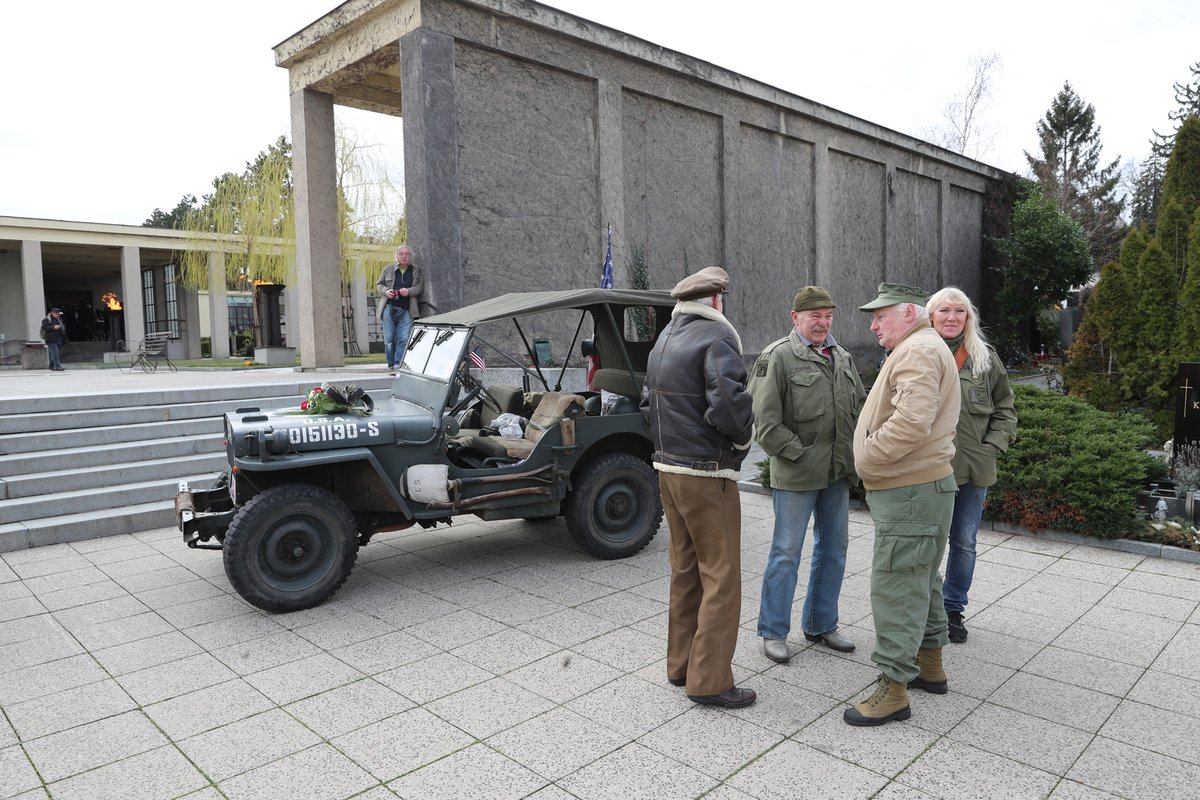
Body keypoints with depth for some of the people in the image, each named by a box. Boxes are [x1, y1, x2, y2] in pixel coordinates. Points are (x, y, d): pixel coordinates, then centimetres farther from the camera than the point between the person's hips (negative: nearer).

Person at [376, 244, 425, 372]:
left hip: (406, 311, 0)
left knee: (404, 339, -11)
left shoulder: (416, 270, 9)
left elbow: (420, 286, 2)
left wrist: (409, 291, -15)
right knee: (389, 339, 2)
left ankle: (398, 364, -8)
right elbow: (379, 284, 15)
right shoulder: (389, 269, 9)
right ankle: (391, 365, 12)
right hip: (389, 308, 1)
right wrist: (385, 291, -6)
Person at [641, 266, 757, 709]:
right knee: (721, 576, 1)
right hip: (706, 474, -9)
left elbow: (648, 401, 17)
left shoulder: (665, 339, 13)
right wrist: (743, 435, -8)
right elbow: (729, 404, -26)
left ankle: (681, 664, 28)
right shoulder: (715, 338, -15)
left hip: (668, 468, 9)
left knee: (685, 570, 18)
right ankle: (709, 681, 7)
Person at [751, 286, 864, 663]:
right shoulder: (778, 357, -11)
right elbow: (765, 421, -16)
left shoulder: (842, 356, 11)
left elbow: (860, 405, 19)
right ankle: (773, 632, 15)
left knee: (833, 550, 16)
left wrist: (856, 452, 8)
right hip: (796, 475, -7)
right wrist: (798, 453, -16)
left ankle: (821, 625, 32)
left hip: (838, 474, 7)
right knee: (787, 553, 0)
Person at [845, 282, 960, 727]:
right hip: (925, 485, 11)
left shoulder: (919, 351, -16)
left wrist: (868, 459, -19)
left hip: (909, 491, -11)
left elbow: (912, 422, -30)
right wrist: (872, 461, 14)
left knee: (895, 587, -7)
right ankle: (929, 665, 34)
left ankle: (894, 689, 1)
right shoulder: (919, 349, 20)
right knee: (921, 580, 20)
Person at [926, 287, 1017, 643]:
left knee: (964, 543, 14)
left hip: (973, 469, 3)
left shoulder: (986, 358, 6)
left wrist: (992, 447, -1)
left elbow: (1005, 409, 11)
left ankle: (953, 608, 30)